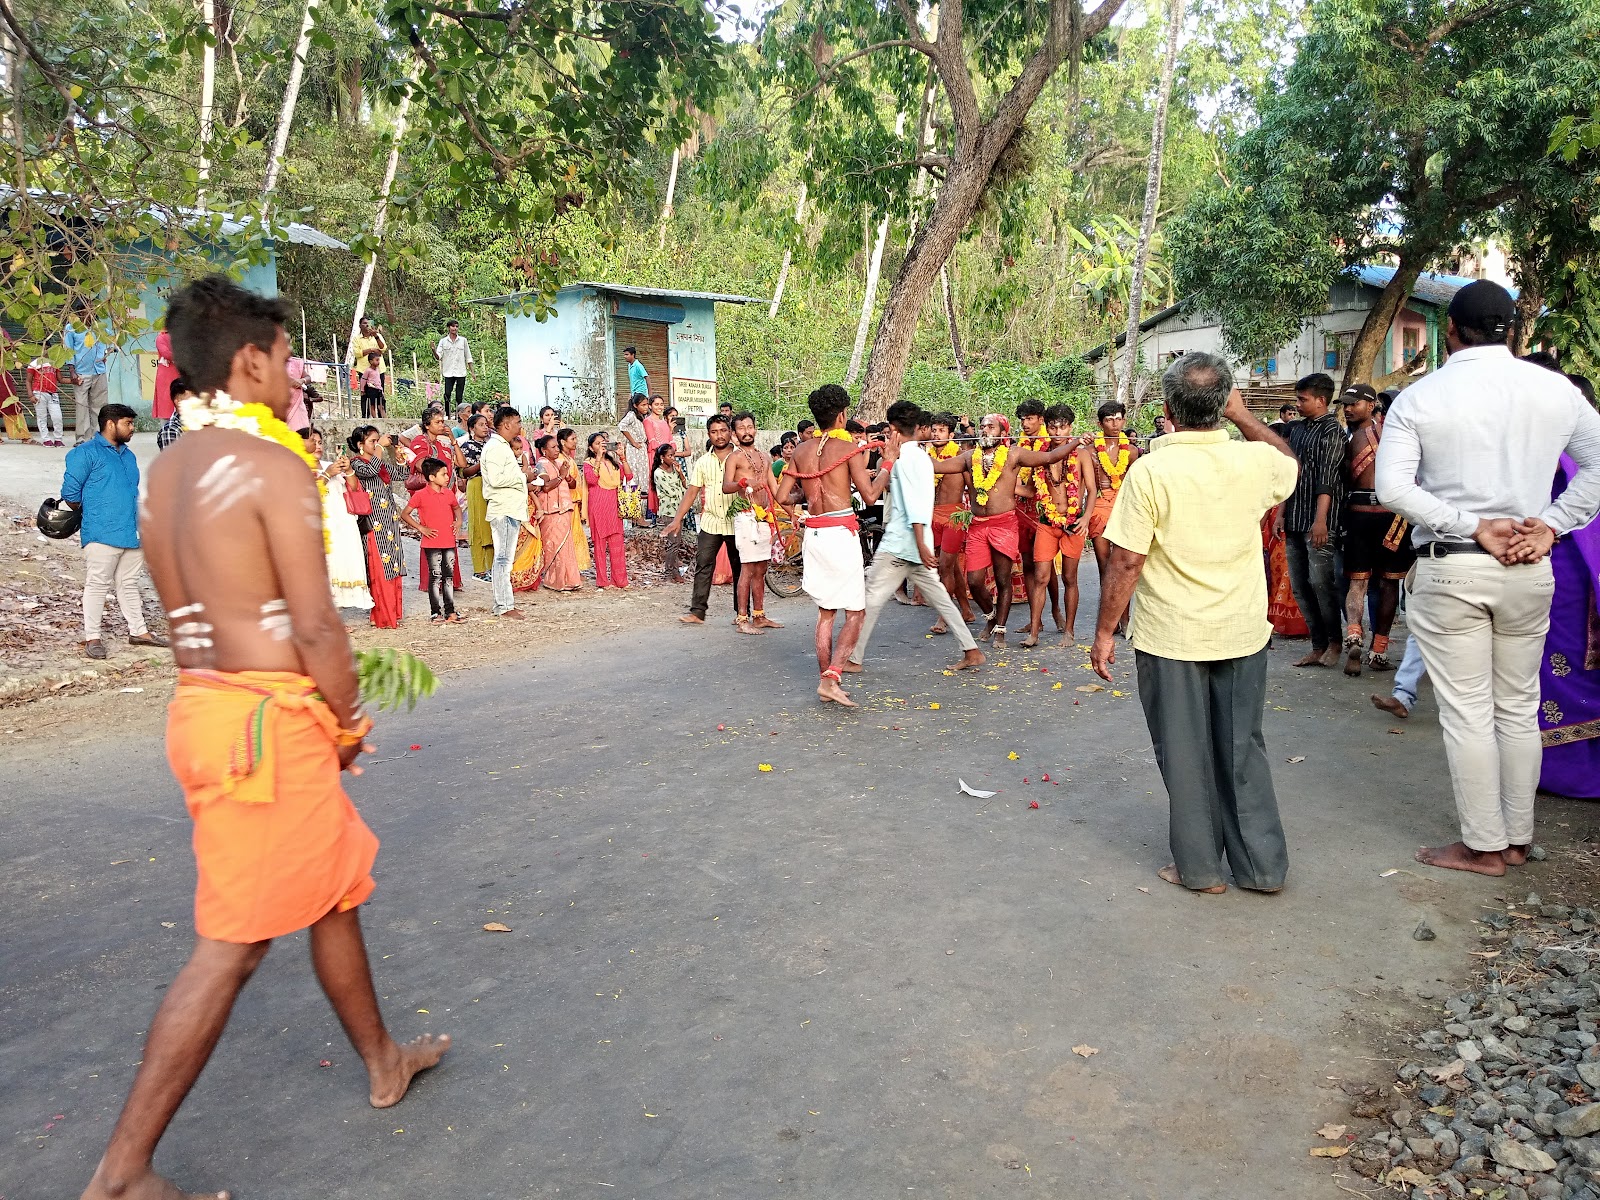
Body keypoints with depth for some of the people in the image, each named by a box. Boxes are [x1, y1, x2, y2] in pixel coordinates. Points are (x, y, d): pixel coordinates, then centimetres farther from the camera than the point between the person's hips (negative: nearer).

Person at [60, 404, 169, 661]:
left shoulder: (128, 455, 18)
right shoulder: (86, 453, -6)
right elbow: (70, 492, -7)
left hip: (131, 533, 7)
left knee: (129, 584, 15)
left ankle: (138, 630, 22)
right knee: (97, 585, -1)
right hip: (102, 534, -7)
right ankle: (92, 638, 5)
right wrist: (90, 514, 5)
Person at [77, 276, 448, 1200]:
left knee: (337, 883, 21)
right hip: (267, 718, -9)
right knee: (233, 943, 1)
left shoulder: (166, 472, 11)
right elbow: (316, 622, -18)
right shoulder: (275, 465, -15)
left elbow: (196, 611, 14)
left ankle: (384, 1063, 38)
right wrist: (349, 722, -3)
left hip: (204, 702, 9)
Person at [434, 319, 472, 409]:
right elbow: (438, 356, -2)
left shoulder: (463, 340, 8)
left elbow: (468, 357, 12)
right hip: (448, 373, -1)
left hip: (461, 372, 1)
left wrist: (471, 371, 8)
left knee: (459, 397, 1)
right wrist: (434, 350, -22)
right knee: (447, 395, -7)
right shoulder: (443, 341, 5)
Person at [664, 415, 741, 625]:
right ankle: (697, 611, -3)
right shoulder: (703, 462, 9)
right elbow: (692, 492, 10)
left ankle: (741, 612, 15)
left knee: (739, 568, 5)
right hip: (710, 522, 2)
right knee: (703, 566, -4)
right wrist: (678, 519, 3)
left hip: (736, 521, -2)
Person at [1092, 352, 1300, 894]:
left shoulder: (1151, 471, -17)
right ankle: (1261, 865, 25)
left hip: (1171, 640, -4)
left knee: (1185, 755, 10)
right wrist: (1243, 417, 18)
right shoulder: (1255, 460, -5)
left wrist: (1105, 632, -7)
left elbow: (1125, 562, -16)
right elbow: (1291, 463, 21)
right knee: (1243, 749, 17)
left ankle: (1199, 867, 21)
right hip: (1243, 634, 4)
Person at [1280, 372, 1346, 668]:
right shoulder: (1296, 429, 17)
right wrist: (1281, 513, 16)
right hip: (1295, 520, 8)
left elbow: (1327, 479, -15)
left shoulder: (1331, 430, -6)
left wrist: (1321, 519, -21)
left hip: (1319, 521, -8)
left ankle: (1334, 642, 9)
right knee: (1299, 585, 8)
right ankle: (1318, 645, 14)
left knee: (1320, 581, -7)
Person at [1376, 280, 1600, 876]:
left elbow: (1391, 487, -17)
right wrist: (1549, 525, 3)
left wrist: (1473, 527, -13)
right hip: (1530, 569, 4)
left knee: (1466, 713, 4)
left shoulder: (1419, 397, -8)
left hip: (1448, 569, -4)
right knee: (1519, 708, 15)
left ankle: (1483, 846, 12)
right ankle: (1518, 837, 26)